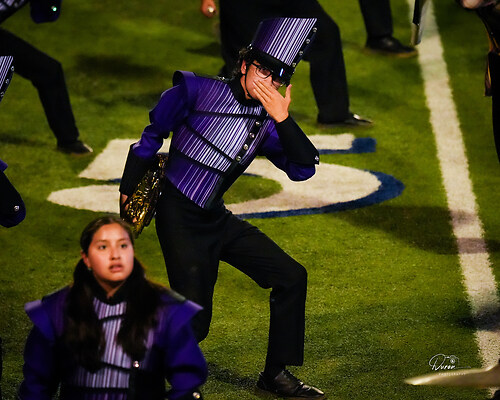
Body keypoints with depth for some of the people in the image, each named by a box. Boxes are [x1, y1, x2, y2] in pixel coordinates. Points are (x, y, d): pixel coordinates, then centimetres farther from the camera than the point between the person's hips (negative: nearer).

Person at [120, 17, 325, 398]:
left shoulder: (266, 123, 5)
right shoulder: (199, 91, -10)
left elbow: (304, 169, -4)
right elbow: (153, 134, 0)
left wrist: (283, 120, -17)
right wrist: (128, 190, 4)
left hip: (217, 220, 7)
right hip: (179, 219, -7)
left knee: (292, 277, 3)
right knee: (194, 321, -13)